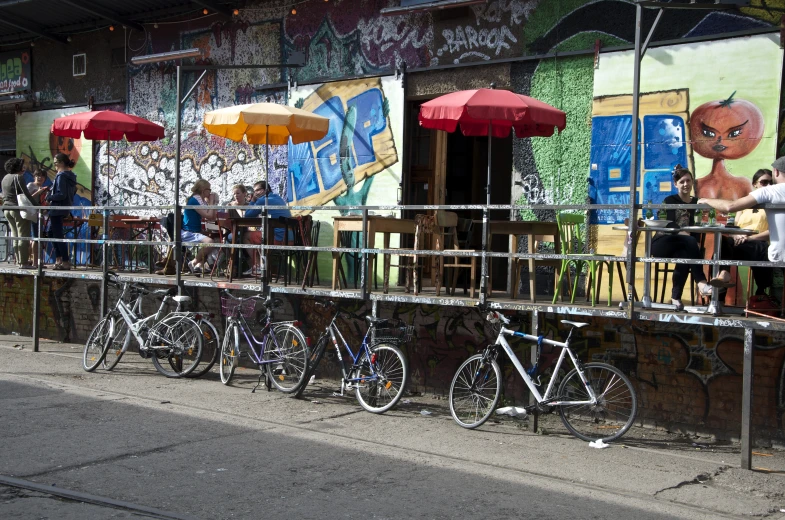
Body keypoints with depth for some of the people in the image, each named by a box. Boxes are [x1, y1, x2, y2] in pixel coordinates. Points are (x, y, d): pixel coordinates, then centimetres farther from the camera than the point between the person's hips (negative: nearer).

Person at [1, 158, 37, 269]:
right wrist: (35, 206, -13)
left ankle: (19, 260, 13)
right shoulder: (18, 177, -11)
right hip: (18, 209, -8)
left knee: (15, 236, 11)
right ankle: (24, 262, -8)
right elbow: (26, 194, -15)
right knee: (23, 236, -6)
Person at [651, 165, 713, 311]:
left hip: (681, 246, 3)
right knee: (690, 241, -34)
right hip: (663, 243, -3)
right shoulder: (670, 200, 0)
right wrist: (684, 234, -35)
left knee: (684, 256, -35)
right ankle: (701, 282, -43)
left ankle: (676, 297, -31)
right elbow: (669, 224, -16)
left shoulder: (696, 202, 12)